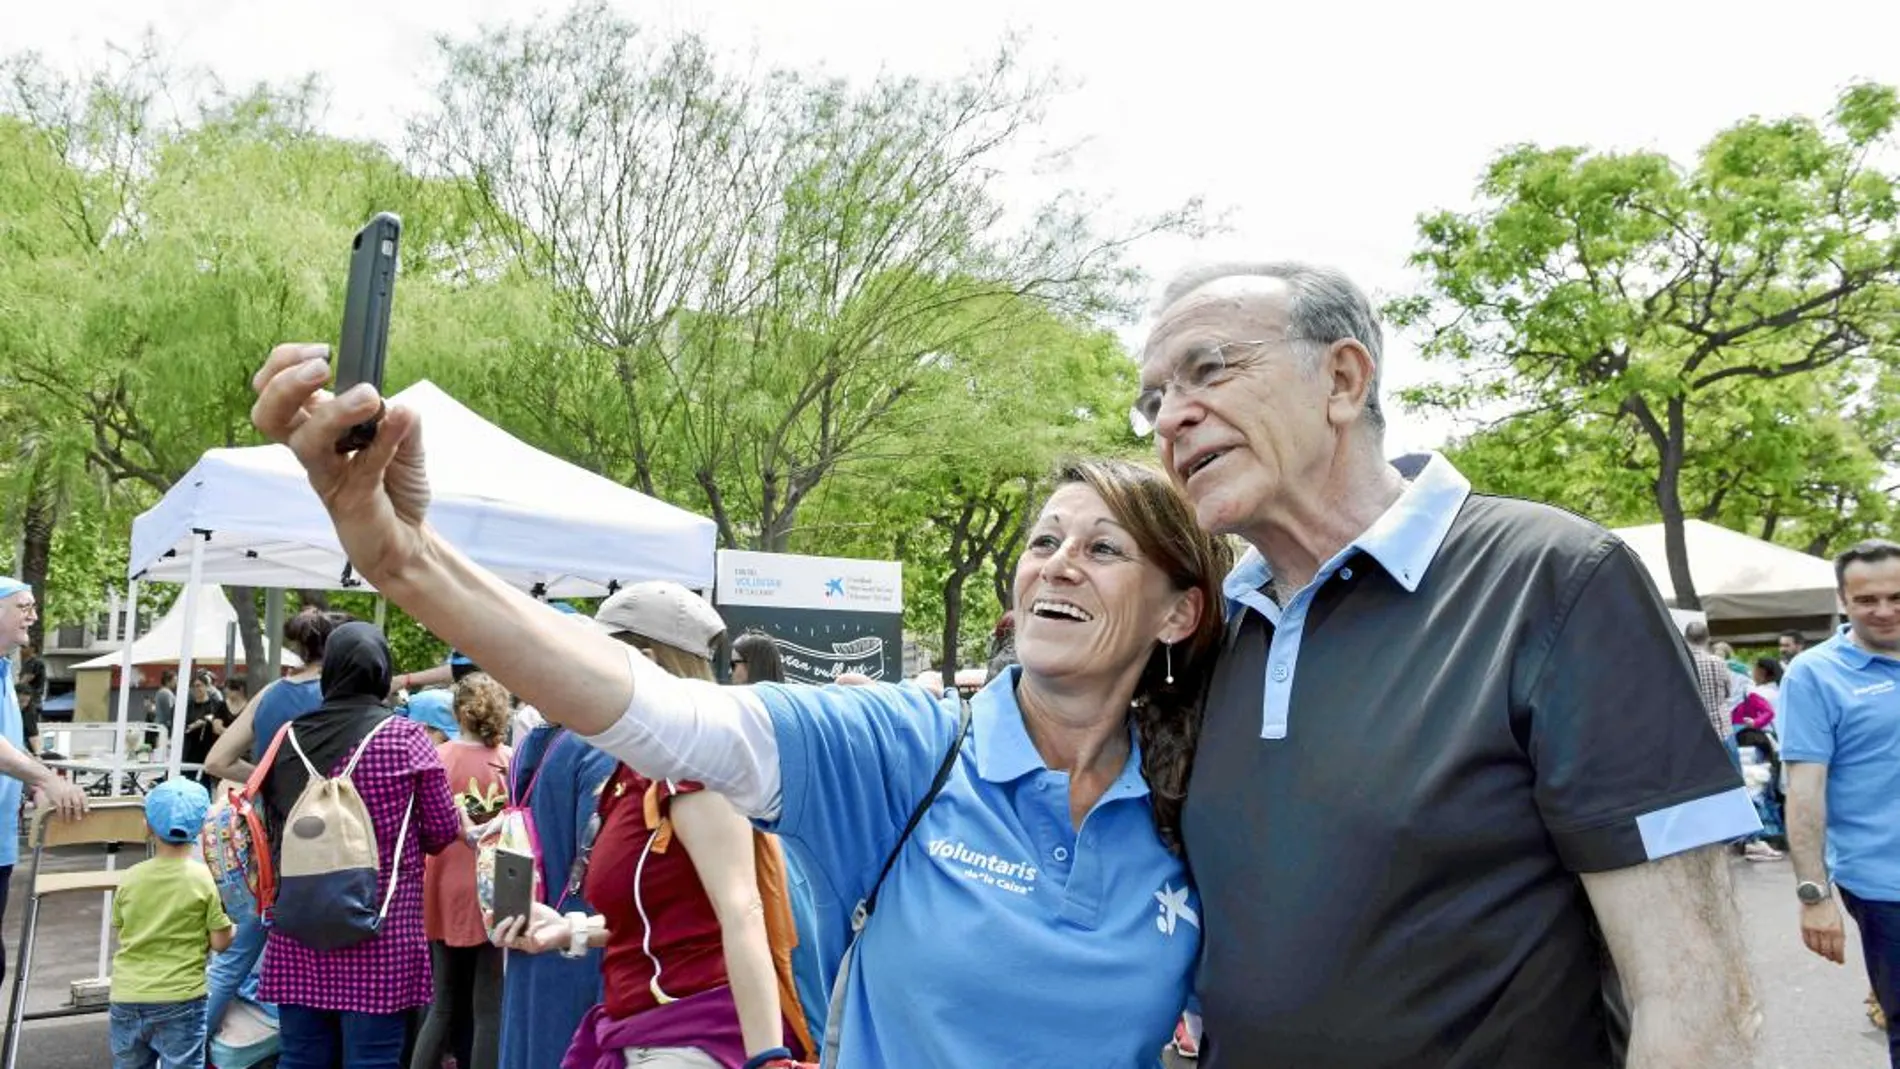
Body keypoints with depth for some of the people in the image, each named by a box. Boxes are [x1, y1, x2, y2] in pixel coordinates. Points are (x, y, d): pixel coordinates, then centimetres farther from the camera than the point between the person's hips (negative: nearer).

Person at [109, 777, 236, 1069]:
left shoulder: (131, 877, -2)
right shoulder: (204, 878, -12)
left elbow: (121, 931, 9)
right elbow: (220, 942, -8)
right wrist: (232, 924, 11)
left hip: (127, 999, 4)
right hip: (180, 1000, -4)